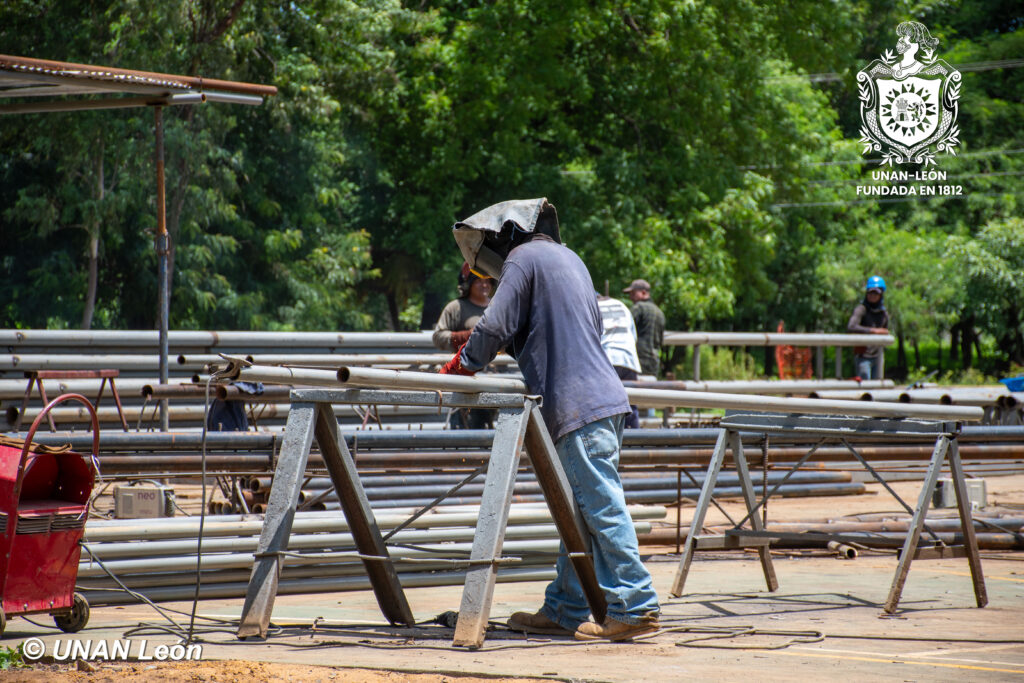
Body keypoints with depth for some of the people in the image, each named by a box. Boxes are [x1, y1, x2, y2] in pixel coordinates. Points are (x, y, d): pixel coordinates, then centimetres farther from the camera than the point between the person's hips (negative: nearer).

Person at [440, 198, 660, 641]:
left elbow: (495, 327, -10)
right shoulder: (567, 257, 24)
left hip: (576, 405, -10)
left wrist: (461, 367, 6)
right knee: (578, 513, 10)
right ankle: (564, 610, 13)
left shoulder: (522, 259, -3)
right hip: (601, 397, 10)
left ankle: (636, 607, -14)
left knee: (601, 507, -11)